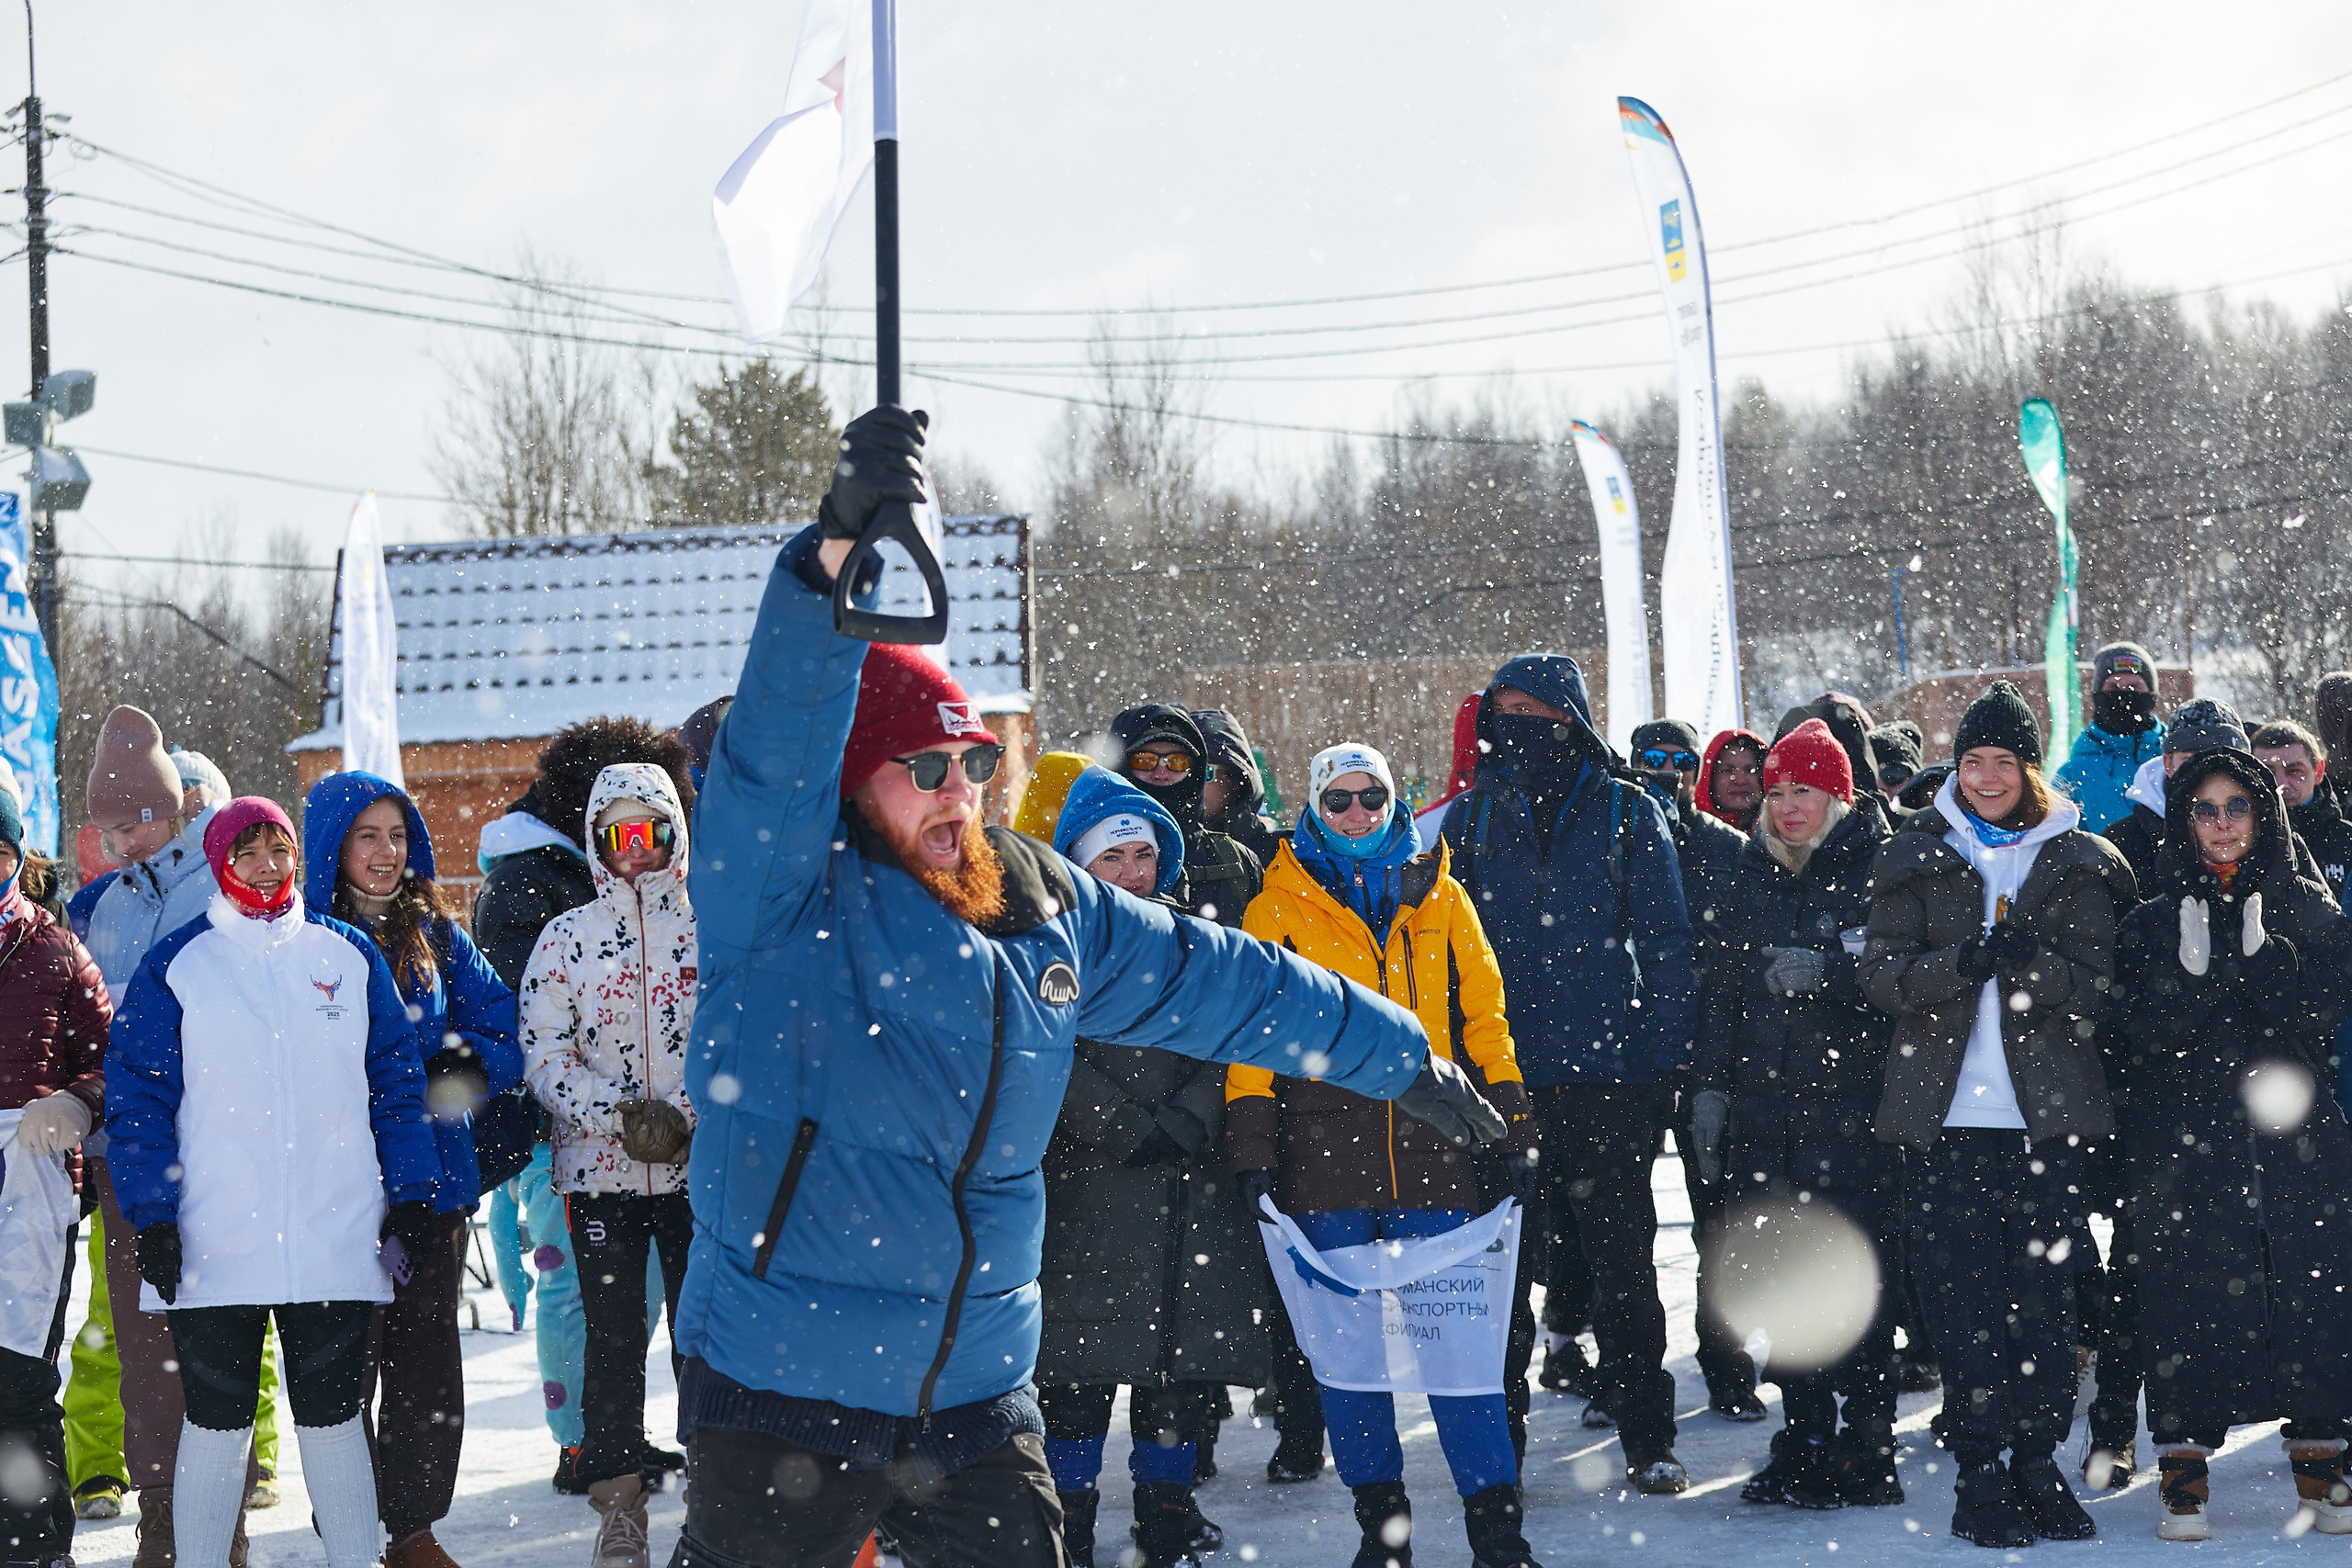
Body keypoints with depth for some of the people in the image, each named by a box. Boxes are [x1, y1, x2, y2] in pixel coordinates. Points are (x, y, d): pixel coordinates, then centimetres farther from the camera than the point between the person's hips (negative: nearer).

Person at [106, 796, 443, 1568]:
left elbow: (397, 1083, 11)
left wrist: (410, 1194, 4)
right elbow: (138, 1099, 0)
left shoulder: (349, 955, 9)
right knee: (217, 1423, 3)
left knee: (331, 1416, 6)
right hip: (214, 1245, -1)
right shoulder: (176, 966, 2)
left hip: (336, 1238, 1)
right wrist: (151, 1216, -8)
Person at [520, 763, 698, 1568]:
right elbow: (543, 1054, 2)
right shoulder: (567, 937, 6)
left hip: (703, 1163, -1)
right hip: (601, 1166, 1)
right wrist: (618, 1116, -12)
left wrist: (692, 1117, -11)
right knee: (613, 1339, 3)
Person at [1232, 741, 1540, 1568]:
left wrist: (1513, 1128, 8)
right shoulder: (1281, 905, 8)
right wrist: (1254, 1148, -3)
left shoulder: (1439, 898, 14)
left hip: (1431, 1139, 0)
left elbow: (1484, 1016, 15)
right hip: (1325, 1140, 0)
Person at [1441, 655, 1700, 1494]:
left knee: (1622, 1253, 2)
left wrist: (1665, 1060, -4)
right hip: (1498, 1074, 2)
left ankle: (1647, 1437, 9)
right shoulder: (1471, 817, 9)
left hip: (1605, 1070, -2)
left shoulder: (1626, 813, 3)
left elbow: (1665, 943, 3)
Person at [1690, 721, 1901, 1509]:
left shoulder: (1880, 868, -3)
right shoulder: (1750, 876, 14)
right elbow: (1724, 990, 18)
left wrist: (1826, 972, -22)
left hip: (1853, 1111, -5)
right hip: (1764, 1115, 5)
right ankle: (1802, 1444, 13)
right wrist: (1710, 1088, 12)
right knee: (1784, 1277, 6)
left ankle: (1867, 1451, 1)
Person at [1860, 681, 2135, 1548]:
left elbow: (2096, 985, 1)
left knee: (2044, 1293, 0)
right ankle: (1979, 1469, 1)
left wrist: (2030, 963, -19)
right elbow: (1881, 973, 0)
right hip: (1944, 1115, 0)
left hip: (2044, 1112, 0)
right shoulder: (1915, 858, 9)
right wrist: (1960, 963, -18)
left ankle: (2037, 1460, 10)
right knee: (1961, 1296, -3)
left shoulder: (2076, 862, 9)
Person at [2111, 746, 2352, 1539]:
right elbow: (2146, 1028, -4)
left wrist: (2263, 954, -15)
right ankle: (2184, 1473, -1)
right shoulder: (2155, 920, 8)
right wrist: (2192, 970, -20)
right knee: (2189, 1291, -6)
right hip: (2185, 1137, -1)